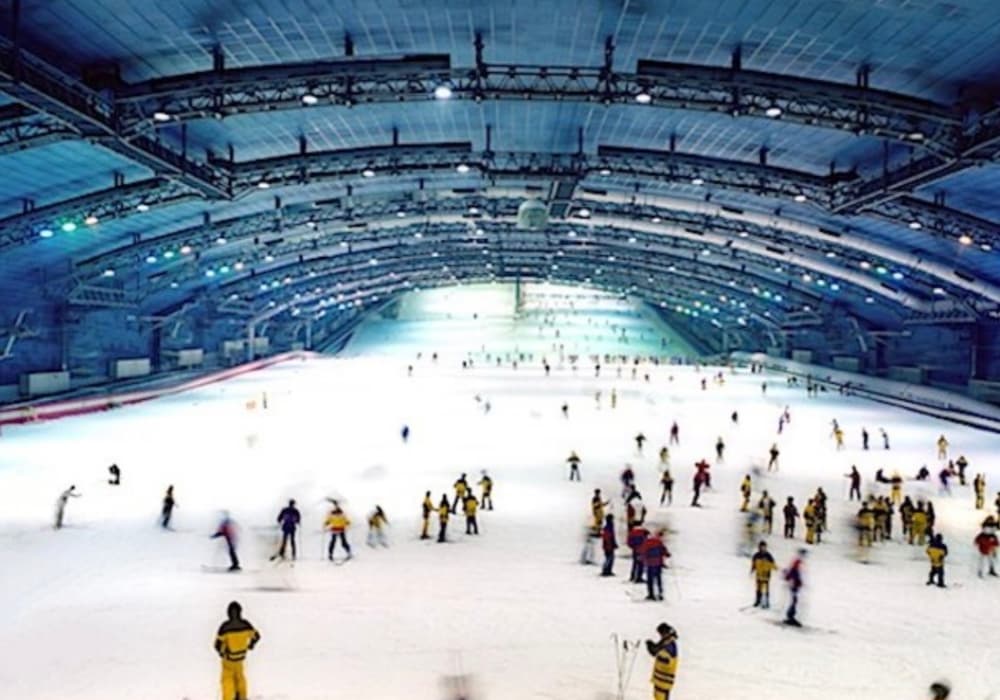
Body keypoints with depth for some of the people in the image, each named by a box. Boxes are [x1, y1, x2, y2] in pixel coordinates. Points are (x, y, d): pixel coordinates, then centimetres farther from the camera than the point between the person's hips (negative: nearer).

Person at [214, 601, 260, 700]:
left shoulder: (225, 627, -30)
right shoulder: (245, 624, -20)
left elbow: (218, 645, -23)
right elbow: (256, 636, -5)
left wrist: (221, 653, 0)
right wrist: (249, 646, 15)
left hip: (228, 658, -3)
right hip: (241, 656, 4)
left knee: (228, 678, 16)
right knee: (239, 675, 26)